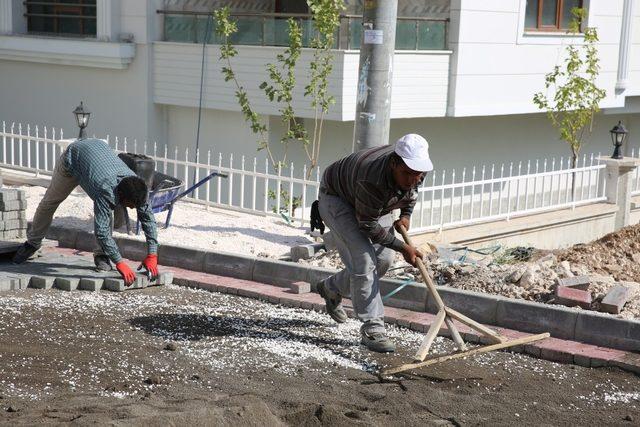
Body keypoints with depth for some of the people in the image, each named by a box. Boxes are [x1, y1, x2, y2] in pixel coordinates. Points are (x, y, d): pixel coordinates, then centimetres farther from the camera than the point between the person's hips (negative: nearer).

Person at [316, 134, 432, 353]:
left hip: (377, 203, 8)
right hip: (336, 197, -8)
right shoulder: (373, 179, -43)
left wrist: (405, 215, -5)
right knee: (363, 259, -20)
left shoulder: (417, 167, -22)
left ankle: (332, 288, 27)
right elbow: (368, 226, -30)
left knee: (384, 258, 4)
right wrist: (403, 248, -25)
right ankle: (372, 328, -14)